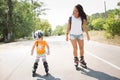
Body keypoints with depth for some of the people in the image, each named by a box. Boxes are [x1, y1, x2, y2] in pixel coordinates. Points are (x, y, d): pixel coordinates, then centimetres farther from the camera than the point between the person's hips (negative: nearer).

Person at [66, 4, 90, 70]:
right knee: (75, 48, -7)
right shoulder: (70, 18, -8)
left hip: (80, 34, 2)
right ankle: (76, 61, -1)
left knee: (81, 48, 4)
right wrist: (66, 35, -7)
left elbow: (84, 27, -5)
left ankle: (82, 61, 15)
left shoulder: (82, 18, -6)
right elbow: (68, 27, -4)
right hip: (72, 35, -2)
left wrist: (87, 35, -7)